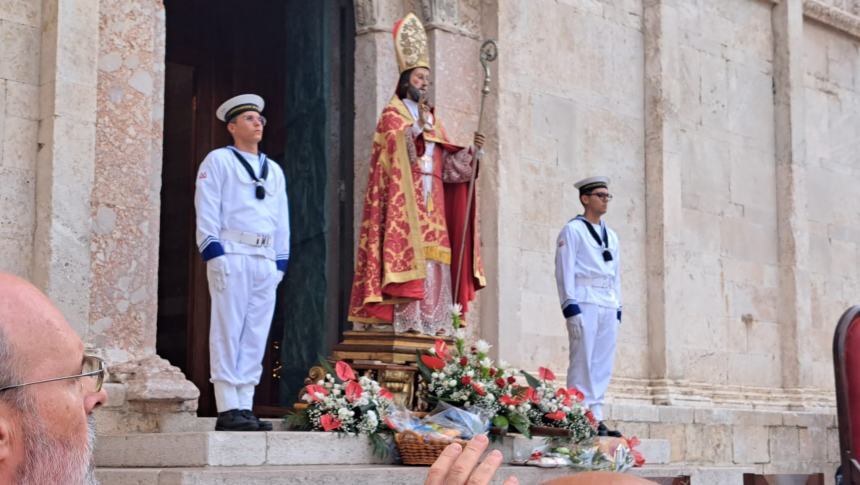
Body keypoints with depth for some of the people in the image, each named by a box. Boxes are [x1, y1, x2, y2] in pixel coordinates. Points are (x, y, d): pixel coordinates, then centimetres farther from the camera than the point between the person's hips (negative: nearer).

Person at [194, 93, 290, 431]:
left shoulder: (275, 171, 23)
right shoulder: (218, 161, 7)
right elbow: (207, 211, -1)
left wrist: (281, 262, 14)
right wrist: (213, 252, -11)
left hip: (266, 261, 6)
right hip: (231, 254, -6)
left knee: (256, 335, 3)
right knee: (228, 331, -8)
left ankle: (245, 408, 6)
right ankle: (227, 410, -8)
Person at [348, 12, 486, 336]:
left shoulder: (431, 120, 23)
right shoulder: (392, 116, 5)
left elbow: (447, 166, 16)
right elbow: (392, 154, -14)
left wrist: (470, 153, 0)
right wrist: (414, 133, -27)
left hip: (432, 204, 6)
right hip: (404, 200, -6)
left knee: (433, 259, -1)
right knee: (406, 255, -15)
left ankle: (431, 325, -1)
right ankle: (405, 322, -18)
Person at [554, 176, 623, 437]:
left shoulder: (611, 235, 22)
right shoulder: (573, 230, 2)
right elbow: (564, 271, -5)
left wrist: (618, 309, 15)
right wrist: (571, 309, -12)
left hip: (608, 306, 6)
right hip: (584, 303, -6)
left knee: (603, 365, 3)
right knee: (582, 362, -9)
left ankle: (596, 418, 6)